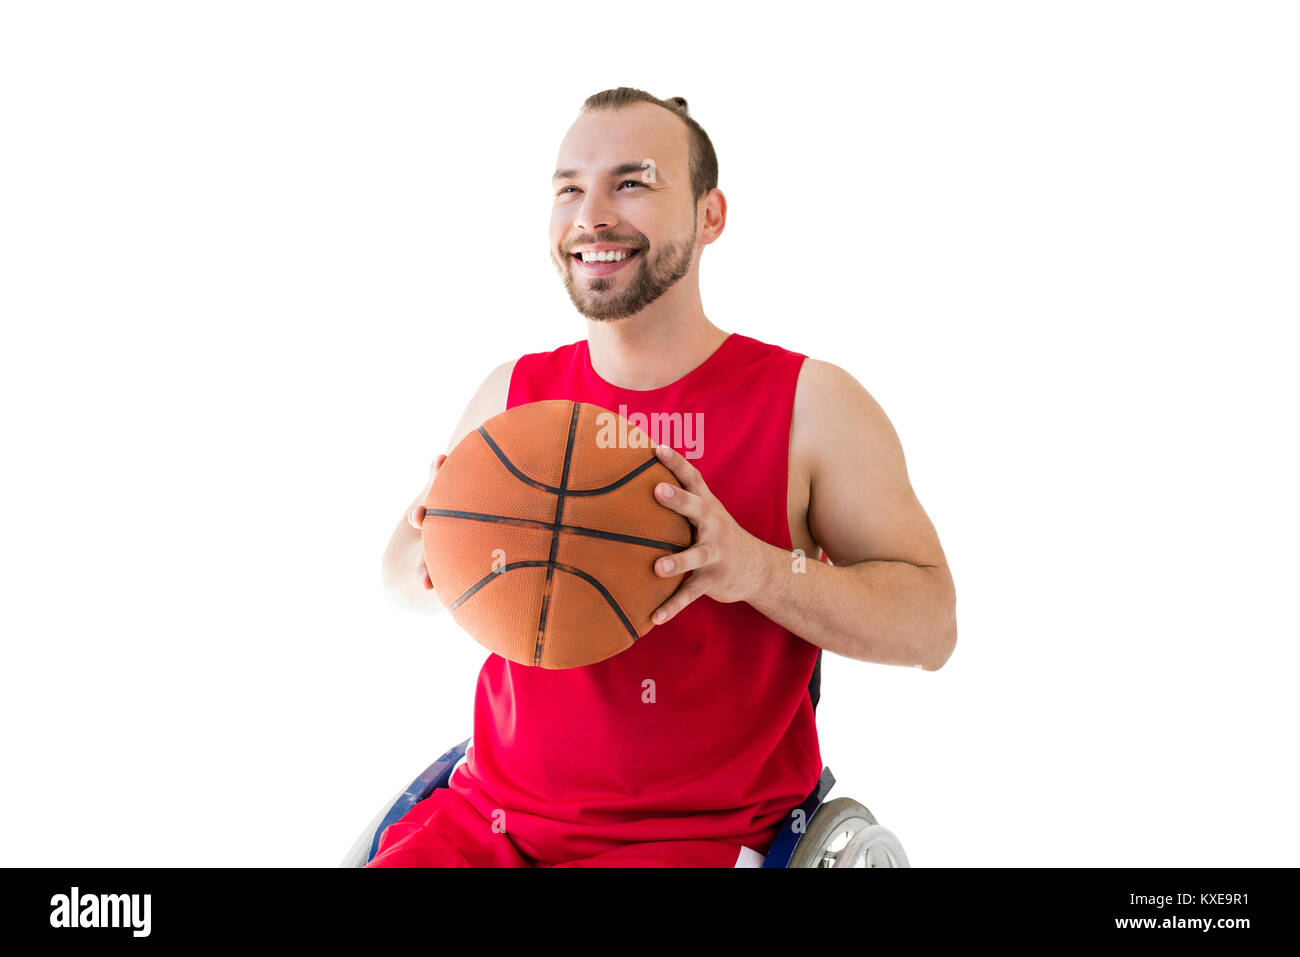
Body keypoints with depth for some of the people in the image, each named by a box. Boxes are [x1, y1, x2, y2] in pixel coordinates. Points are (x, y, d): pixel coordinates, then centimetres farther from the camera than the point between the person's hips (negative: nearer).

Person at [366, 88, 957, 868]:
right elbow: (403, 568, 16)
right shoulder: (512, 394, 6)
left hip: (700, 834, -3)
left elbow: (931, 625, -6)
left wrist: (755, 568, -22)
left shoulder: (812, 404, -5)